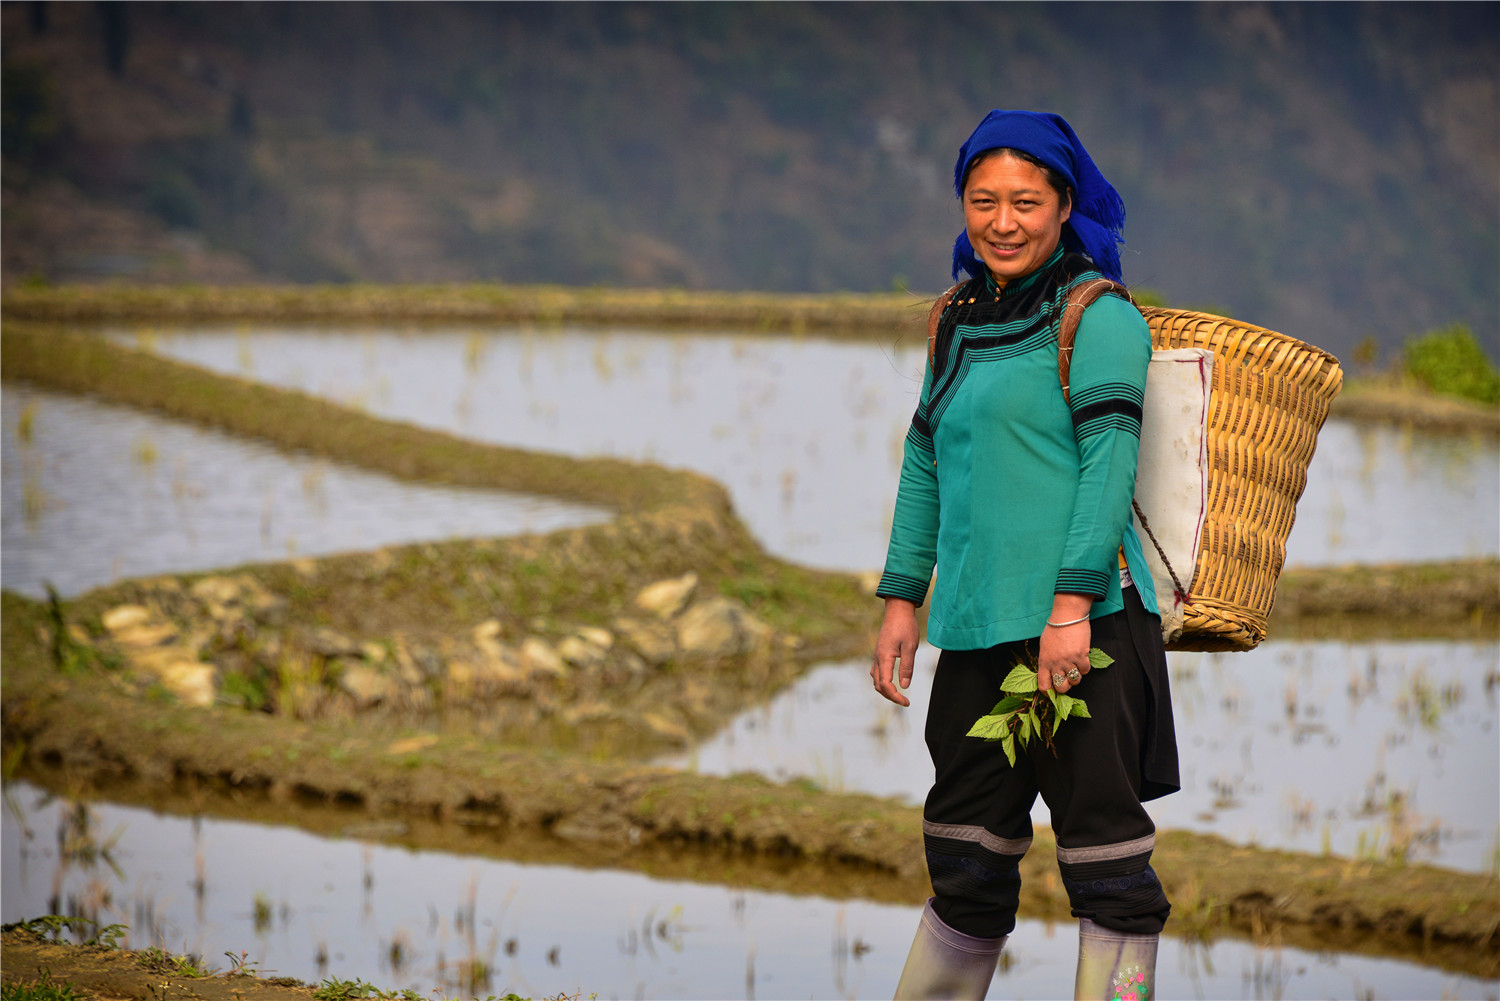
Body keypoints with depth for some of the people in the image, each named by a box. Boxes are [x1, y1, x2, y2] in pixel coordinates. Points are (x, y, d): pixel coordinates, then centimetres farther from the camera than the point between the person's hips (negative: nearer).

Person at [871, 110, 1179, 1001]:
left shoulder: (1097, 317, -4)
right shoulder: (959, 322, 16)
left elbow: (1111, 459, -12)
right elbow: (926, 465, 22)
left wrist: (1072, 603, -20)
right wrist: (903, 600, 16)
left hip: (1081, 622, -7)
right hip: (979, 627, 7)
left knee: (1103, 858, -3)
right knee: (965, 859, 13)